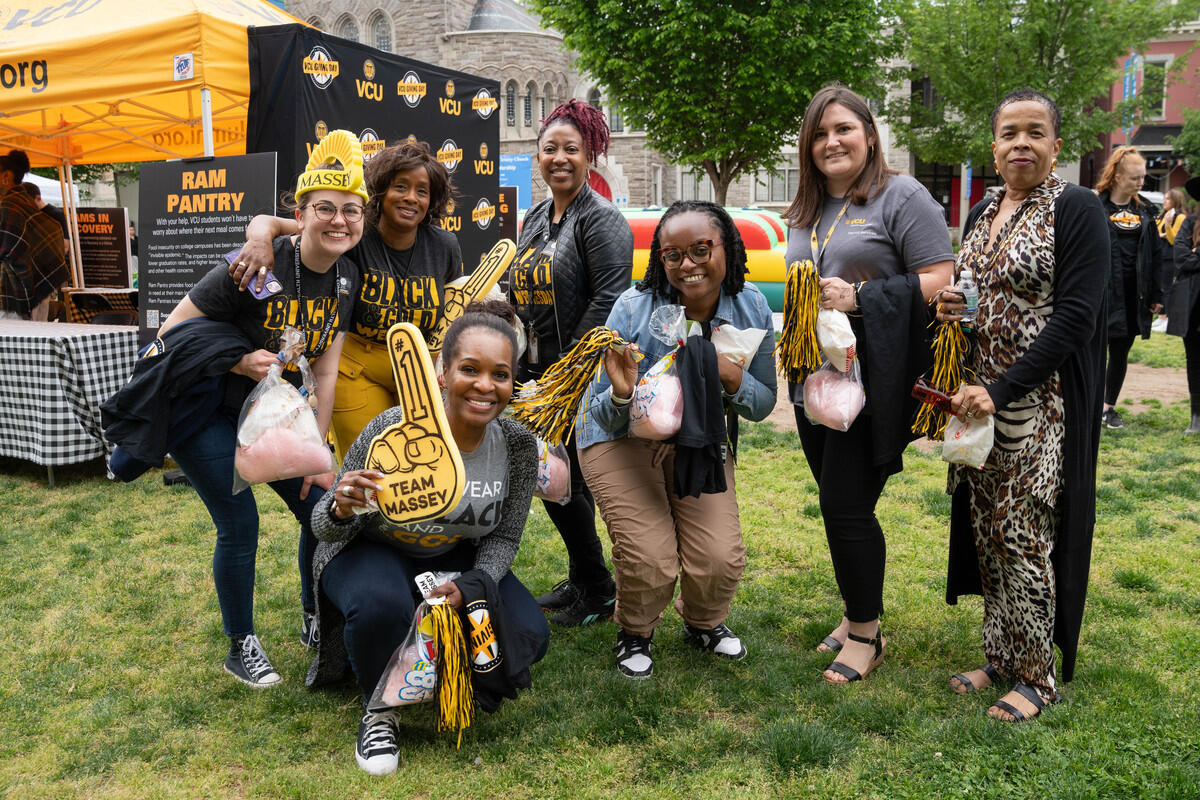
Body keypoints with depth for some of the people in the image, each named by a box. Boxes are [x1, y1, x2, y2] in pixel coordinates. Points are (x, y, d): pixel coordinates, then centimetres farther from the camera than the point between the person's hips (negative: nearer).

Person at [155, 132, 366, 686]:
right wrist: (240, 362, -31)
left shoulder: (346, 279, -5)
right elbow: (172, 332, -17)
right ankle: (241, 647, 16)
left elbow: (324, 374, -2)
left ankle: (315, 622, 28)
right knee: (240, 524, -7)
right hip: (206, 411, -6)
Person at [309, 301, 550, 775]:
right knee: (381, 606, -37)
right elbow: (326, 529, -17)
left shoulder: (519, 447, -18)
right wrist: (341, 511, -41)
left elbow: (504, 536, -4)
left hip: (454, 561, 4)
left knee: (526, 638, -16)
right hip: (371, 552, -3)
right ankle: (379, 711, -4)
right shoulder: (392, 431, -28)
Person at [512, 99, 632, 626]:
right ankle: (580, 579, 31)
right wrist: (519, 366, 13)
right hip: (537, 376, 8)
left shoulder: (601, 219, -11)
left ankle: (598, 591, 17)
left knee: (565, 482, -2)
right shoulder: (534, 219, 14)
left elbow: (608, 300, -20)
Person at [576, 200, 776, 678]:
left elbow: (763, 406, -4)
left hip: (700, 442, 3)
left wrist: (731, 375, -26)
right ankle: (634, 633, 21)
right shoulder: (634, 308, -24)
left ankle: (703, 623, 30)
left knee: (721, 559, -7)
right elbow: (604, 416, -17)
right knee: (651, 561, -16)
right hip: (623, 440, -3)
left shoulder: (750, 307, -14)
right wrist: (622, 393, -41)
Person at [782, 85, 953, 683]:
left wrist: (860, 297, -19)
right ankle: (858, 613, 29)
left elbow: (939, 283, -11)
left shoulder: (901, 197, -4)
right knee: (839, 505, 12)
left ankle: (866, 634, 12)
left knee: (846, 505, -6)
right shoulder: (804, 213, 18)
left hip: (873, 383, -7)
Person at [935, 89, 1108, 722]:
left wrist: (1001, 390, -22)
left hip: (1041, 402, -7)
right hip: (981, 397, 7)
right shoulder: (982, 214, 13)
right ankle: (1000, 656, 27)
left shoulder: (1077, 210, -9)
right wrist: (950, 308, -1)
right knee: (987, 529, 11)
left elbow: (1075, 316, -17)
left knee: (1026, 534, -2)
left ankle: (1037, 676, 16)